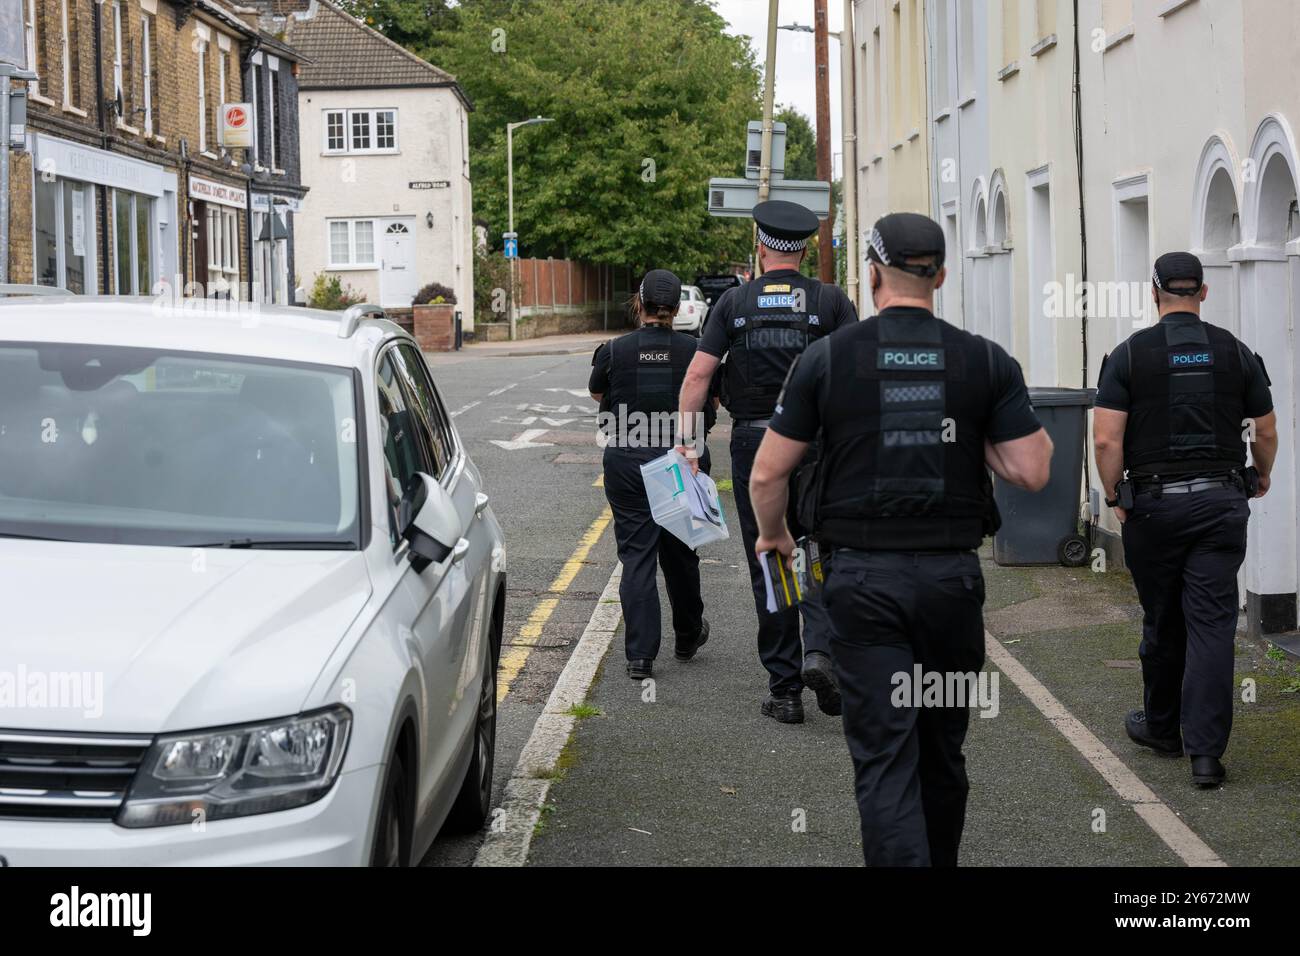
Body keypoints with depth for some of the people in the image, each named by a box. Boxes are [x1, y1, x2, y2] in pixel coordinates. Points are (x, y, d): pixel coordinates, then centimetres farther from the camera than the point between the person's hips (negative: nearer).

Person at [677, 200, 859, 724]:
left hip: (752, 445, 1)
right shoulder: (831, 300, 1)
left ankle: (783, 689, 8)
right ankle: (820, 650, -17)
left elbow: (699, 373, -4)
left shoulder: (735, 302, 3)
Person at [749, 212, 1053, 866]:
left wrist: (773, 535, 19)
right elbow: (1032, 472, -5)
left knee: (885, 755, -3)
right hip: (952, 574, 2)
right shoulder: (985, 360, 0)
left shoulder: (827, 357, -3)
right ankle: (939, 861, 33)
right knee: (942, 749, 18)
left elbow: (767, 474, -1)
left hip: (862, 578, -2)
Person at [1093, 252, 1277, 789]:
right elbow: (1266, 432, 10)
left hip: (1154, 503, -1)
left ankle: (1162, 727, 30)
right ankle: (1206, 749, -8)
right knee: (1212, 624, -2)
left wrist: (1114, 496, 5)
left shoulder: (1129, 354, -4)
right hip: (1222, 502, 1)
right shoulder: (1236, 353, 3)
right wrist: (1261, 477, 29)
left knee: (1162, 621, 14)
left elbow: (1107, 439, -10)